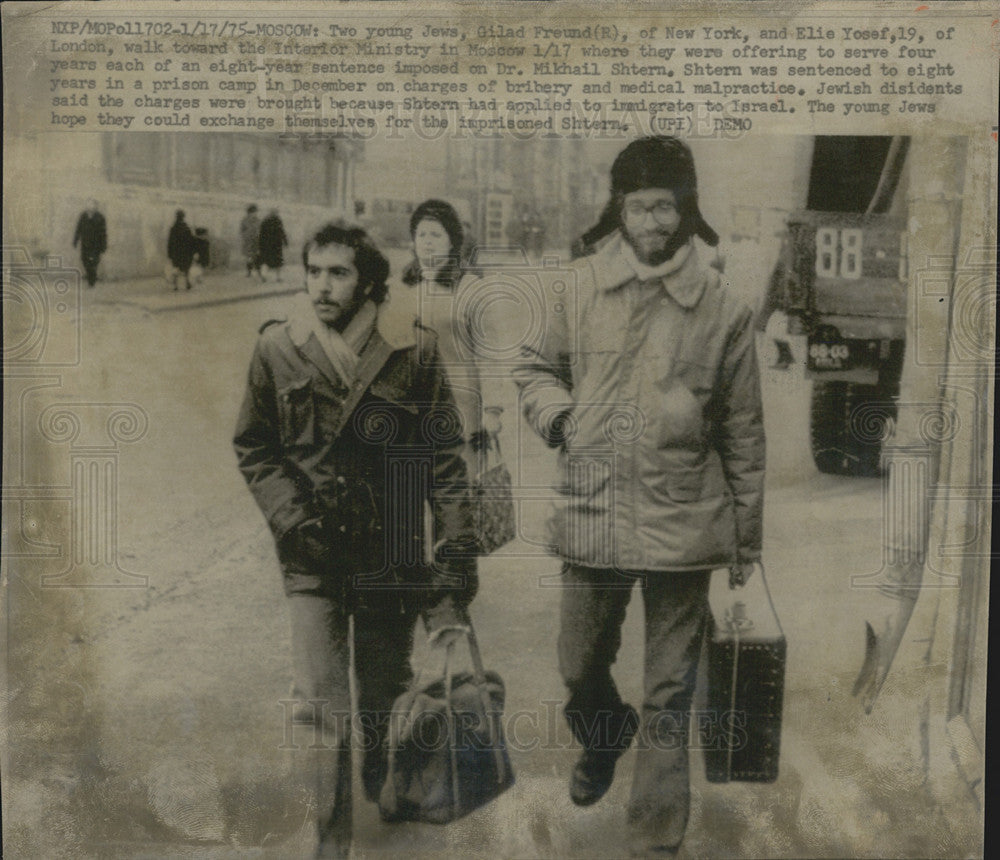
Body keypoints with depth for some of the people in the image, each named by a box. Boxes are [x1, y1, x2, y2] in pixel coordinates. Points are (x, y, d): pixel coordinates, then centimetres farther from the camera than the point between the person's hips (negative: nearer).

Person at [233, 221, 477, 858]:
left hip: (392, 554, 0)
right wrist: (293, 518, -7)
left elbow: (446, 460, -6)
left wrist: (456, 561, -9)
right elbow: (254, 448, 6)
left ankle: (384, 788, 48)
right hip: (314, 558, 0)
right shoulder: (277, 349, -5)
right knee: (321, 708, -2)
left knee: (383, 694, 18)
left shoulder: (415, 351, -8)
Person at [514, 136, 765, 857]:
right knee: (580, 669, 18)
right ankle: (604, 742, 53)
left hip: (682, 525, -2)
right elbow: (536, 366, 16)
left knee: (669, 695, 7)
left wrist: (746, 537, 7)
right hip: (591, 515, 2)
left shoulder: (723, 308, -2)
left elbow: (743, 432, 4)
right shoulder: (581, 285, 2)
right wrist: (557, 415, -5)